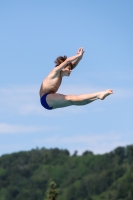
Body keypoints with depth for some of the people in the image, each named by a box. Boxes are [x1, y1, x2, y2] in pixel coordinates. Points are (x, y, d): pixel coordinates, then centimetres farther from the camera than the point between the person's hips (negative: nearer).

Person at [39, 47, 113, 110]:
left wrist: (79, 57, -3)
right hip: (46, 99, -9)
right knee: (71, 98, -24)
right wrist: (79, 55, -13)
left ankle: (98, 96, -17)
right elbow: (67, 61, -18)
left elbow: (73, 65, 10)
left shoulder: (60, 75, 16)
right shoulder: (55, 72, -7)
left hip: (51, 102, 9)